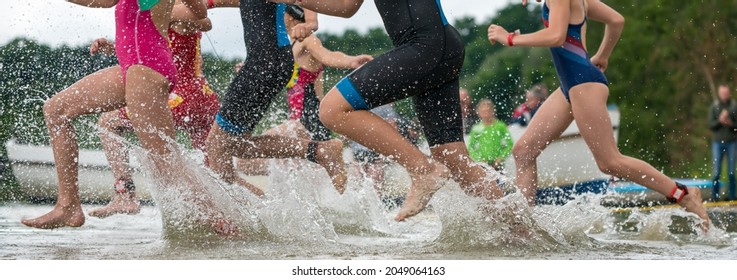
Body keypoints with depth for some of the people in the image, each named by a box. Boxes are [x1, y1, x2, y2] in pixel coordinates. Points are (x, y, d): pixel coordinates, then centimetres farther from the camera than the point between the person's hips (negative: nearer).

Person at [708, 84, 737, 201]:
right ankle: (714, 197, 2)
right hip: (717, 142, 0)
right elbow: (711, 125, -1)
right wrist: (719, 120, -17)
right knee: (716, 172, -1)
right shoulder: (714, 107, 4)